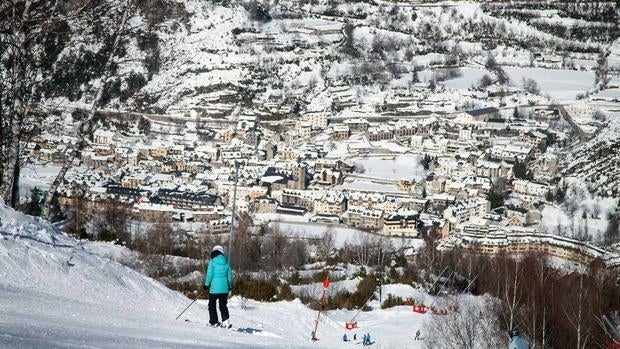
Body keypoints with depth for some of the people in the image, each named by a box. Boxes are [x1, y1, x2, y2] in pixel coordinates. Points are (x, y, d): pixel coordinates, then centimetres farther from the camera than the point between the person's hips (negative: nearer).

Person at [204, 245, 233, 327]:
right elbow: (230, 275, 10)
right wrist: (229, 286, 22)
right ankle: (225, 321, 0)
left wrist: (206, 284, 0)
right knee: (223, 305, 14)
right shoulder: (226, 263, 4)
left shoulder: (212, 262, -9)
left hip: (214, 288, -4)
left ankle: (214, 322, 10)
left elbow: (209, 274, -12)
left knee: (212, 305, 11)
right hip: (224, 288, 4)